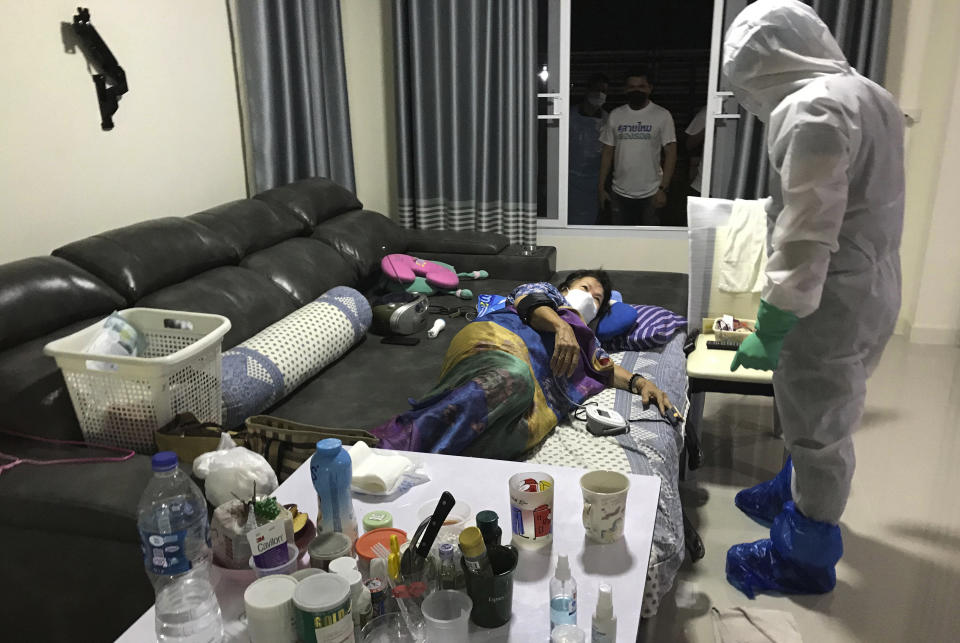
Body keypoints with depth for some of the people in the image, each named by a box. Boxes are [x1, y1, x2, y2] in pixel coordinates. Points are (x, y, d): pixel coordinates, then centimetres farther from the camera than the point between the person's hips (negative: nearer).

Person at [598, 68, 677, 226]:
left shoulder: (662, 115, -5)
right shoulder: (615, 115, 4)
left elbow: (670, 153, -6)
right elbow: (608, 152, 7)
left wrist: (663, 188, -14)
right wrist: (601, 187, 4)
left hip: (650, 194, -3)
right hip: (620, 194, 3)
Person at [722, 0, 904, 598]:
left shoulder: (812, 111, -21)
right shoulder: (868, 94, 10)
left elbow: (805, 238, -25)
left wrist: (770, 329, -20)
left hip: (834, 302, -9)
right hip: (875, 289, 9)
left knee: (820, 429, 5)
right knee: (820, 418, 25)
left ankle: (805, 558, 23)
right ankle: (793, 497, 46)